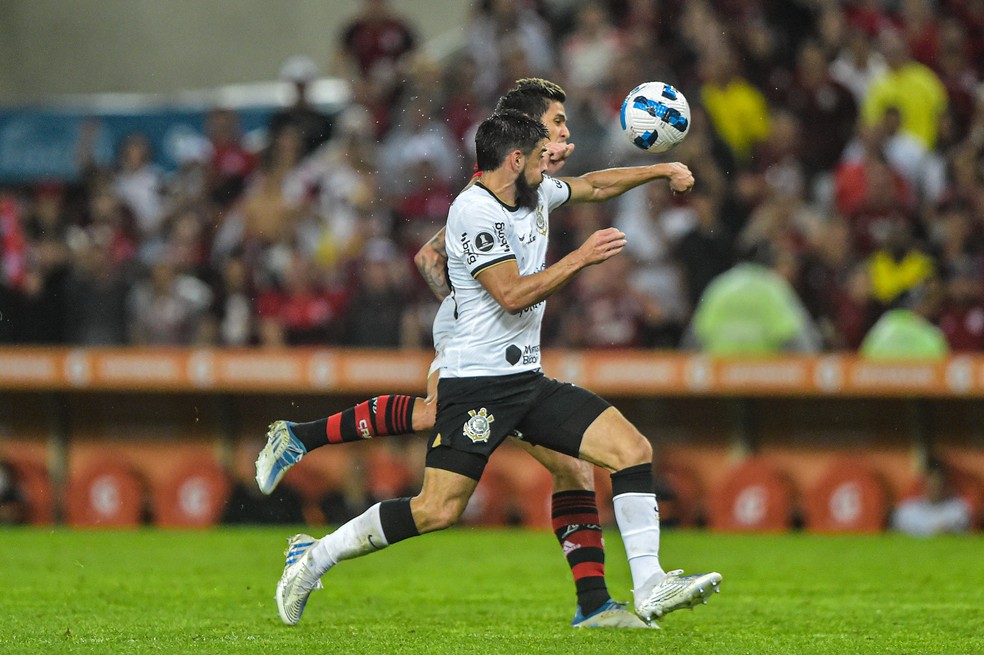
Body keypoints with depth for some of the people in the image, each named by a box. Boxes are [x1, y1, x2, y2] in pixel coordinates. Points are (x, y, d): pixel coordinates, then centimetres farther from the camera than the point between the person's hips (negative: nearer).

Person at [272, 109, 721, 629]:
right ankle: (314, 558, 3)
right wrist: (583, 257, -15)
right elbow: (513, 294, -22)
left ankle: (650, 590, -6)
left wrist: (663, 170, 30)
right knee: (438, 509, -14)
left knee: (633, 449, -4)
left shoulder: (534, 194, 12)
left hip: (528, 380, 9)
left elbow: (594, 186, 31)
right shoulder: (474, 210, -15)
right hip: (477, 384, -9)